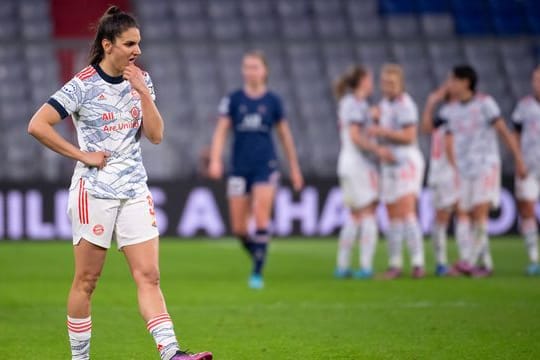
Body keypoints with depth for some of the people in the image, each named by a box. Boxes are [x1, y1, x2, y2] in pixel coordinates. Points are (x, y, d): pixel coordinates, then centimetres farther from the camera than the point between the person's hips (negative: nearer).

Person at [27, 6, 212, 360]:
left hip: (135, 191, 5)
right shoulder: (83, 85, -9)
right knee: (87, 280, 2)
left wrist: (142, 92, -9)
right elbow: (37, 125, -12)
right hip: (94, 191, -5)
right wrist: (82, 155, -12)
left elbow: (156, 135, 3)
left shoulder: (140, 80, 7)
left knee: (149, 276, -5)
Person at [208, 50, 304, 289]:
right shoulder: (233, 100, 3)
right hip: (239, 168, 2)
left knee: (261, 219, -15)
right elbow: (221, 131, -1)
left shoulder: (273, 101, 3)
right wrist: (215, 160, -16)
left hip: (265, 166, -2)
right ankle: (258, 256, 29)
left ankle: (257, 273, -9)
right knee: (238, 228, 2)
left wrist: (294, 168, 16)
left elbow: (284, 135, 12)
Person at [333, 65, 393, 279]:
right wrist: (378, 149, -23)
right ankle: (366, 267, -13)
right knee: (369, 215, -8)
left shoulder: (346, 103, 16)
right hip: (360, 164, -9)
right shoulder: (356, 104, -11)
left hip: (347, 163, 9)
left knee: (354, 217, 12)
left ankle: (342, 266, 10)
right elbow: (355, 136, -21)